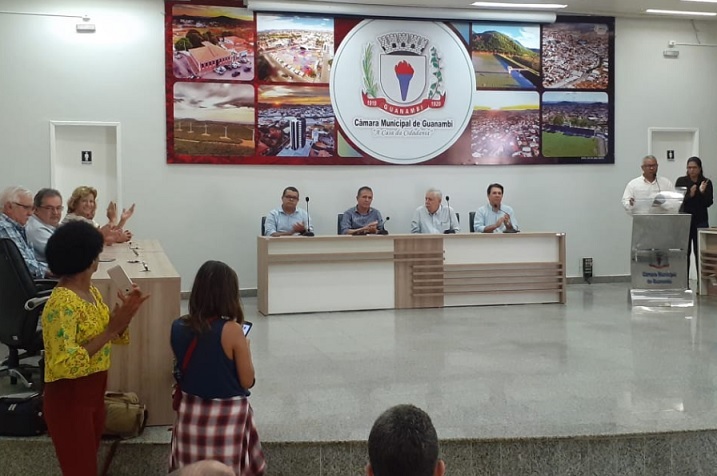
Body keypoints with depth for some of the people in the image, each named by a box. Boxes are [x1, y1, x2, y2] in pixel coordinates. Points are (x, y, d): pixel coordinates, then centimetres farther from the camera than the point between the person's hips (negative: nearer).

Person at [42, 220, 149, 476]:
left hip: (94, 391, 9)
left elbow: (113, 338, 12)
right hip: (68, 398, -9)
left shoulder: (91, 291, 4)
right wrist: (111, 328, -27)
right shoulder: (62, 303, -24)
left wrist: (126, 315, -8)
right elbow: (65, 365, -30)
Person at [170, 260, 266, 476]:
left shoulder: (178, 327, -5)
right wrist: (245, 349, 3)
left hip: (191, 411, 5)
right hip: (227, 413, -5)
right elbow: (247, 381, -11)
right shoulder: (231, 331, -19)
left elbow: (180, 371, 9)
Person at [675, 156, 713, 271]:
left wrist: (702, 192, -21)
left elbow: (709, 203, -3)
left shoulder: (706, 183, 2)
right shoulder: (681, 181, 2)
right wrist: (690, 195, -21)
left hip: (701, 221, 0)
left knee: (700, 253, -1)